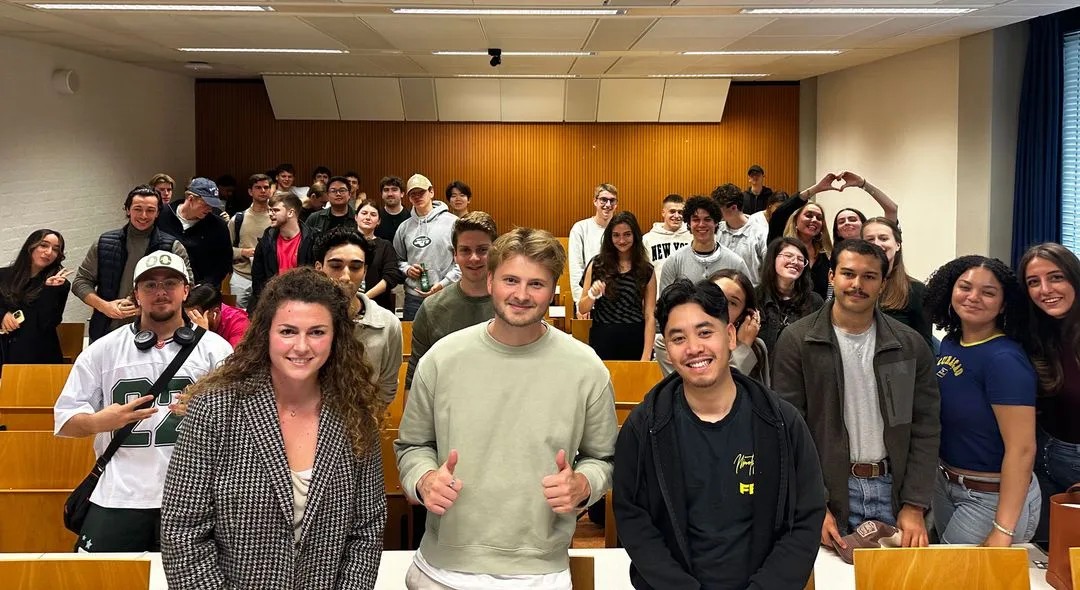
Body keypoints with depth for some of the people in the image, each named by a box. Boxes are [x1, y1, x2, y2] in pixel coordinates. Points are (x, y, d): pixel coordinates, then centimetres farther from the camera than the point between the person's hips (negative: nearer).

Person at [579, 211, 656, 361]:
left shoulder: (646, 270, 1)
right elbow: (582, 309, 5)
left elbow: (650, 316, -3)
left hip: (635, 341, 0)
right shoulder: (597, 265, 2)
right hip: (602, 340, 0)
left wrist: (646, 355, -11)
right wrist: (592, 295, -16)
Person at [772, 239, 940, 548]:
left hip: (894, 489, 3)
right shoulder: (797, 341, -5)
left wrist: (915, 507, -4)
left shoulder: (910, 345, 4)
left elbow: (925, 429, 4)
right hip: (827, 490, -2)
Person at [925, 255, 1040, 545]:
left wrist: (1002, 533, -26)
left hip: (994, 498, -8)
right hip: (946, 485, 8)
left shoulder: (1004, 359, -22)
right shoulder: (949, 343, 1)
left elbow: (1022, 449, -24)